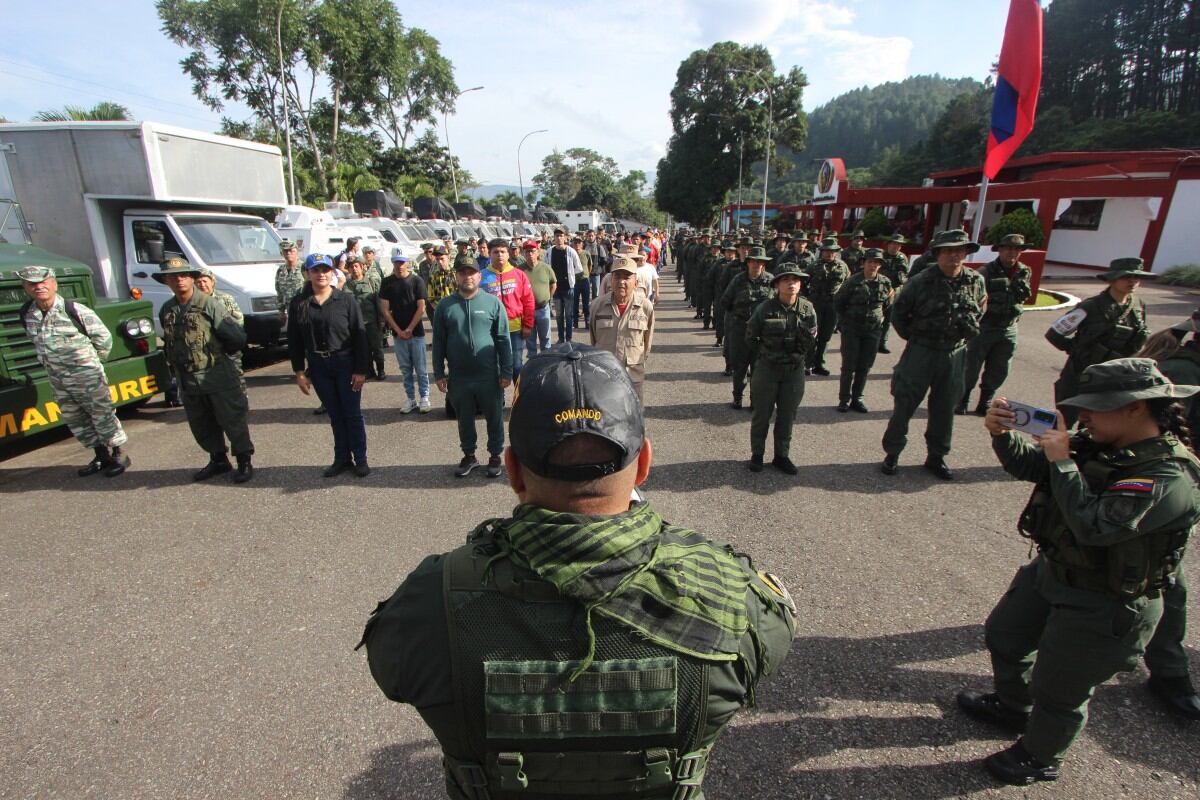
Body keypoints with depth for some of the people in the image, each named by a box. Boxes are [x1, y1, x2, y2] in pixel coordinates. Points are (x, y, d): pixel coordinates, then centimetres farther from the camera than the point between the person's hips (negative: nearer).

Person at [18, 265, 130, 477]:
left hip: (87, 377, -7)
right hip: (57, 379, 7)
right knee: (74, 420, 14)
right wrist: (51, 361, 14)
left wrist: (92, 362, 3)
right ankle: (101, 456, 26)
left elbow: (104, 338, -6)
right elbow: (37, 341, 18)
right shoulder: (27, 315, 2)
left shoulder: (76, 311, -14)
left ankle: (119, 455, 13)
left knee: (102, 415, 0)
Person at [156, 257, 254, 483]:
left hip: (218, 378, -6)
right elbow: (169, 345, 17)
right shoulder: (166, 311, 7)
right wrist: (175, 365, 11)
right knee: (201, 426, 16)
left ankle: (244, 462, 15)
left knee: (232, 422, 2)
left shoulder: (209, 304, -11)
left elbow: (236, 337, -13)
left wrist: (217, 352, 0)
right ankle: (218, 460, 32)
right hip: (187, 382, 6)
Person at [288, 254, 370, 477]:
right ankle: (342, 458, 24)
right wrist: (299, 372, 1)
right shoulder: (299, 303, 2)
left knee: (352, 413, 5)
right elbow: (294, 340, 5)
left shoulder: (346, 299, -6)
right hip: (318, 366, 3)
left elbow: (360, 335, -7)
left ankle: (360, 459, 17)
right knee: (335, 414, 13)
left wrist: (360, 370, -11)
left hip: (345, 363, -3)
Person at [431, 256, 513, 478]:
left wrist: (506, 372, -5)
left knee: (494, 418, 10)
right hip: (458, 377, 2)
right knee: (464, 418, 15)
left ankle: (495, 456, 28)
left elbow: (503, 340, -3)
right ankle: (469, 455, 33)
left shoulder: (493, 303, -2)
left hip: (489, 375, -2)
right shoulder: (445, 306, 3)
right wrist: (439, 373, 2)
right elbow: (438, 342, 6)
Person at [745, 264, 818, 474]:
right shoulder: (765, 308, -11)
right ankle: (757, 454, 24)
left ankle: (782, 456, 26)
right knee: (762, 414, 8)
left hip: (794, 370, 2)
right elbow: (751, 337, 1)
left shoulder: (807, 309, -3)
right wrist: (764, 356, 2)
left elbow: (811, 342, 4)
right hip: (767, 369, -2)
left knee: (787, 415, 12)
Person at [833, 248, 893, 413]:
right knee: (849, 365, 0)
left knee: (865, 366, 8)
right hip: (852, 329, -3)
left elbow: (887, 306, 13)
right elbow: (838, 302, 1)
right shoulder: (853, 281, -9)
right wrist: (847, 319, 4)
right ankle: (844, 399, 10)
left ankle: (857, 398, 18)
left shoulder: (885, 282, 2)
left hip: (873, 330, 3)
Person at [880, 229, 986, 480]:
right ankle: (892, 453, 15)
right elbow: (898, 312, 0)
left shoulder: (976, 281, 1)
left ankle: (936, 457, 26)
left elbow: (980, 312, 18)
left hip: (954, 354, 4)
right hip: (921, 353, -4)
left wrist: (970, 333, 8)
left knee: (944, 409, 12)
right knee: (904, 405, 2)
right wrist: (912, 336, -2)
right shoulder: (921, 281, -11)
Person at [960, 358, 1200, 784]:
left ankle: (1039, 757, 42)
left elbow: (1095, 525, -37)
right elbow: (1028, 465, -1)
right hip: (1050, 571, 8)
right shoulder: (1101, 445, -6)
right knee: (1003, 636, 26)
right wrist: (1001, 433, -20)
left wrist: (1063, 461, -31)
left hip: (1102, 607, -8)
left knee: (1057, 690, 12)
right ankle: (1012, 706, 54)